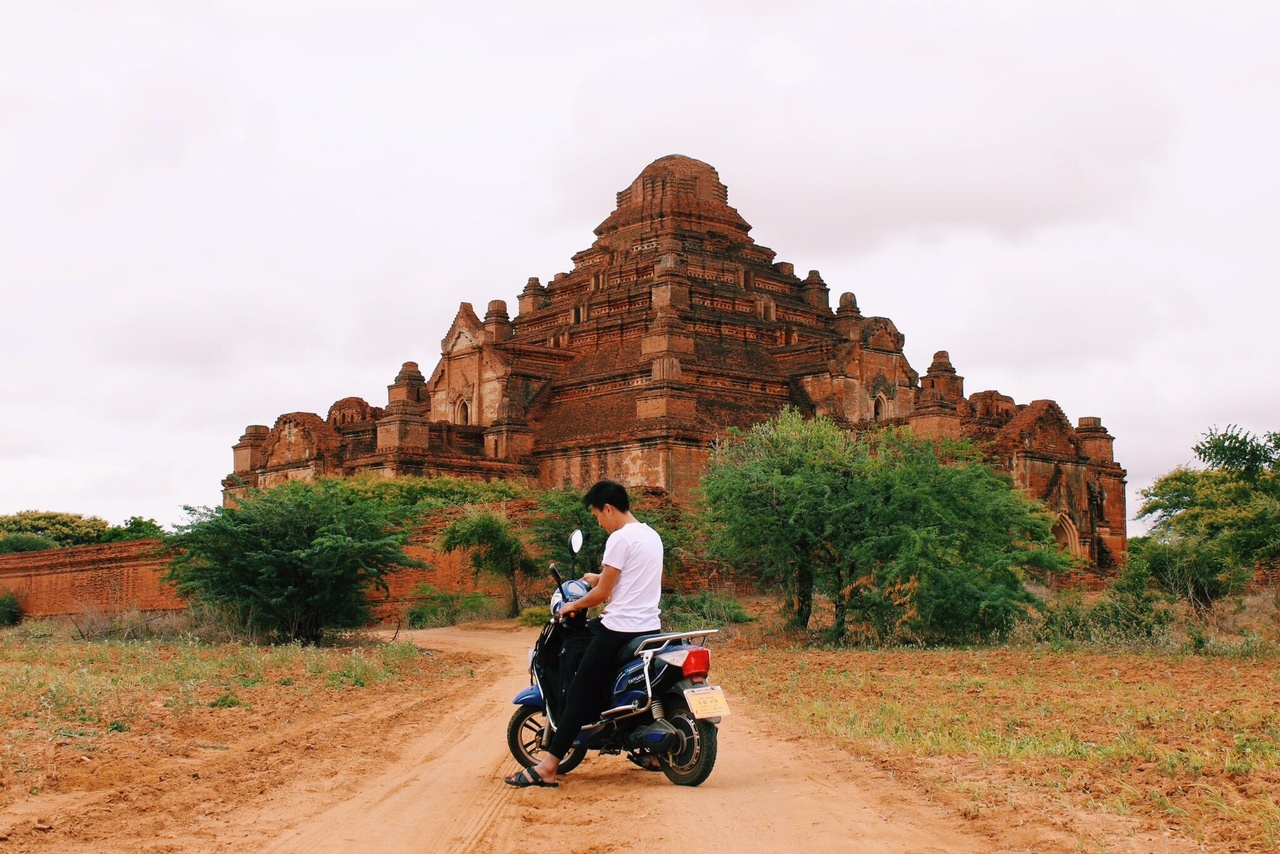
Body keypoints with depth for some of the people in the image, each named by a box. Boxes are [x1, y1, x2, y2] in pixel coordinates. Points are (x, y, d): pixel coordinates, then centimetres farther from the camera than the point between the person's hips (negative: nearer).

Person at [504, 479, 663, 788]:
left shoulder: (620, 539, -13)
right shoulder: (652, 535, 14)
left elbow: (602, 594, -11)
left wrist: (573, 606, 5)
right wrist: (602, 578, 35)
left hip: (619, 629, -9)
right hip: (650, 628, 9)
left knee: (579, 695, -7)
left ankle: (547, 769, -11)